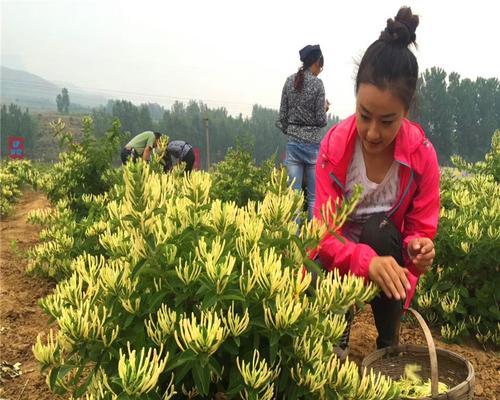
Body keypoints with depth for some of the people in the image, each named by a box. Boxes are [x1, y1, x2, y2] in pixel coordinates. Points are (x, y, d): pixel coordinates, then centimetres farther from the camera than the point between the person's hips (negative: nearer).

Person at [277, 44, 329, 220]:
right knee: (314, 196, 4)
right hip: (313, 143, -4)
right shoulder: (317, 83, -8)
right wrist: (324, 109, 11)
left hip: (293, 142, 4)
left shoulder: (290, 81, 5)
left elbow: (282, 114, 7)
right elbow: (321, 120, -8)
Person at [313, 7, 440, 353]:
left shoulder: (422, 155, -19)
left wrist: (418, 248, -39)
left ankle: (389, 342, -12)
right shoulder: (334, 146, -21)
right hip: (340, 254, 0)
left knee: (378, 230, -33)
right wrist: (366, 261, -46)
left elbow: (422, 229, -13)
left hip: (387, 249, 1)